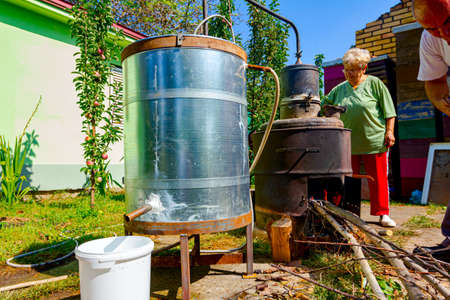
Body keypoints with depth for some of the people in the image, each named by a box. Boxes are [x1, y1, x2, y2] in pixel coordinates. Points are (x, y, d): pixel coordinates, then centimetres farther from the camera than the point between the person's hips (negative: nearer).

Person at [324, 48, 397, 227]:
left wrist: (389, 131, -5)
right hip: (348, 144, 3)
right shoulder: (339, 89, 11)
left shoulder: (374, 83, 2)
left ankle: (383, 214, 18)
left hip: (375, 142, -2)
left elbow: (389, 111, 2)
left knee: (378, 180, 4)